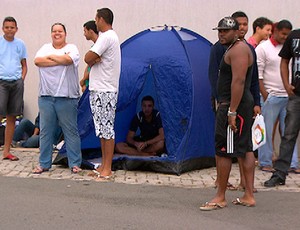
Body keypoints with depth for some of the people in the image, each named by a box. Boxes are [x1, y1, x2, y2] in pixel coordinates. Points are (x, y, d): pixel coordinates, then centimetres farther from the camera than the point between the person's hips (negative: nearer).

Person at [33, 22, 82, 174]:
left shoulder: (71, 48, 3)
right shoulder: (45, 48, 14)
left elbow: (67, 60, -19)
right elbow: (37, 61, -5)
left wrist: (50, 56, -4)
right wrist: (59, 61, -10)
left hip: (67, 98, -3)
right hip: (46, 97, 4)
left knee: (71, 132, 1)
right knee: (45, 132, 7)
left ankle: (75, 164, 9)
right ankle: (44, 164, 16)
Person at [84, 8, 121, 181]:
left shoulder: (106, 37, -14)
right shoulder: (112, 37, 20)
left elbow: (88, 58, -20)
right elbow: (91, 60, 15)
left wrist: (93, 60, 1)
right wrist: (95, 60, -7)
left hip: (104, 91, -11)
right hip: (100, 89, 11)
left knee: (106, 129, -8)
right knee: (103, 129, 13)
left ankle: (107, 170, -6)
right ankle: (104, 166, 20)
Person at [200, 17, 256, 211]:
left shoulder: (238, 49, -14)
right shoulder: (238, 48, 19)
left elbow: (238, 81, -22)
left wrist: (232, 112, -25)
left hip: (233, 105, -11)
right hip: (244, 103, 11)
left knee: (223, 151, -5)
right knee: (245, 150, 10)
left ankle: (220, 198, 2)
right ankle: (249, 196, 15)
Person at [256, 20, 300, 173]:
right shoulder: (263, 48, -4)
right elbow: (257, 75, -7)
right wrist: (265, 95, -12)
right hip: (271, 96, -5)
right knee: (267, 130, 0)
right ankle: (265, 163, 10)